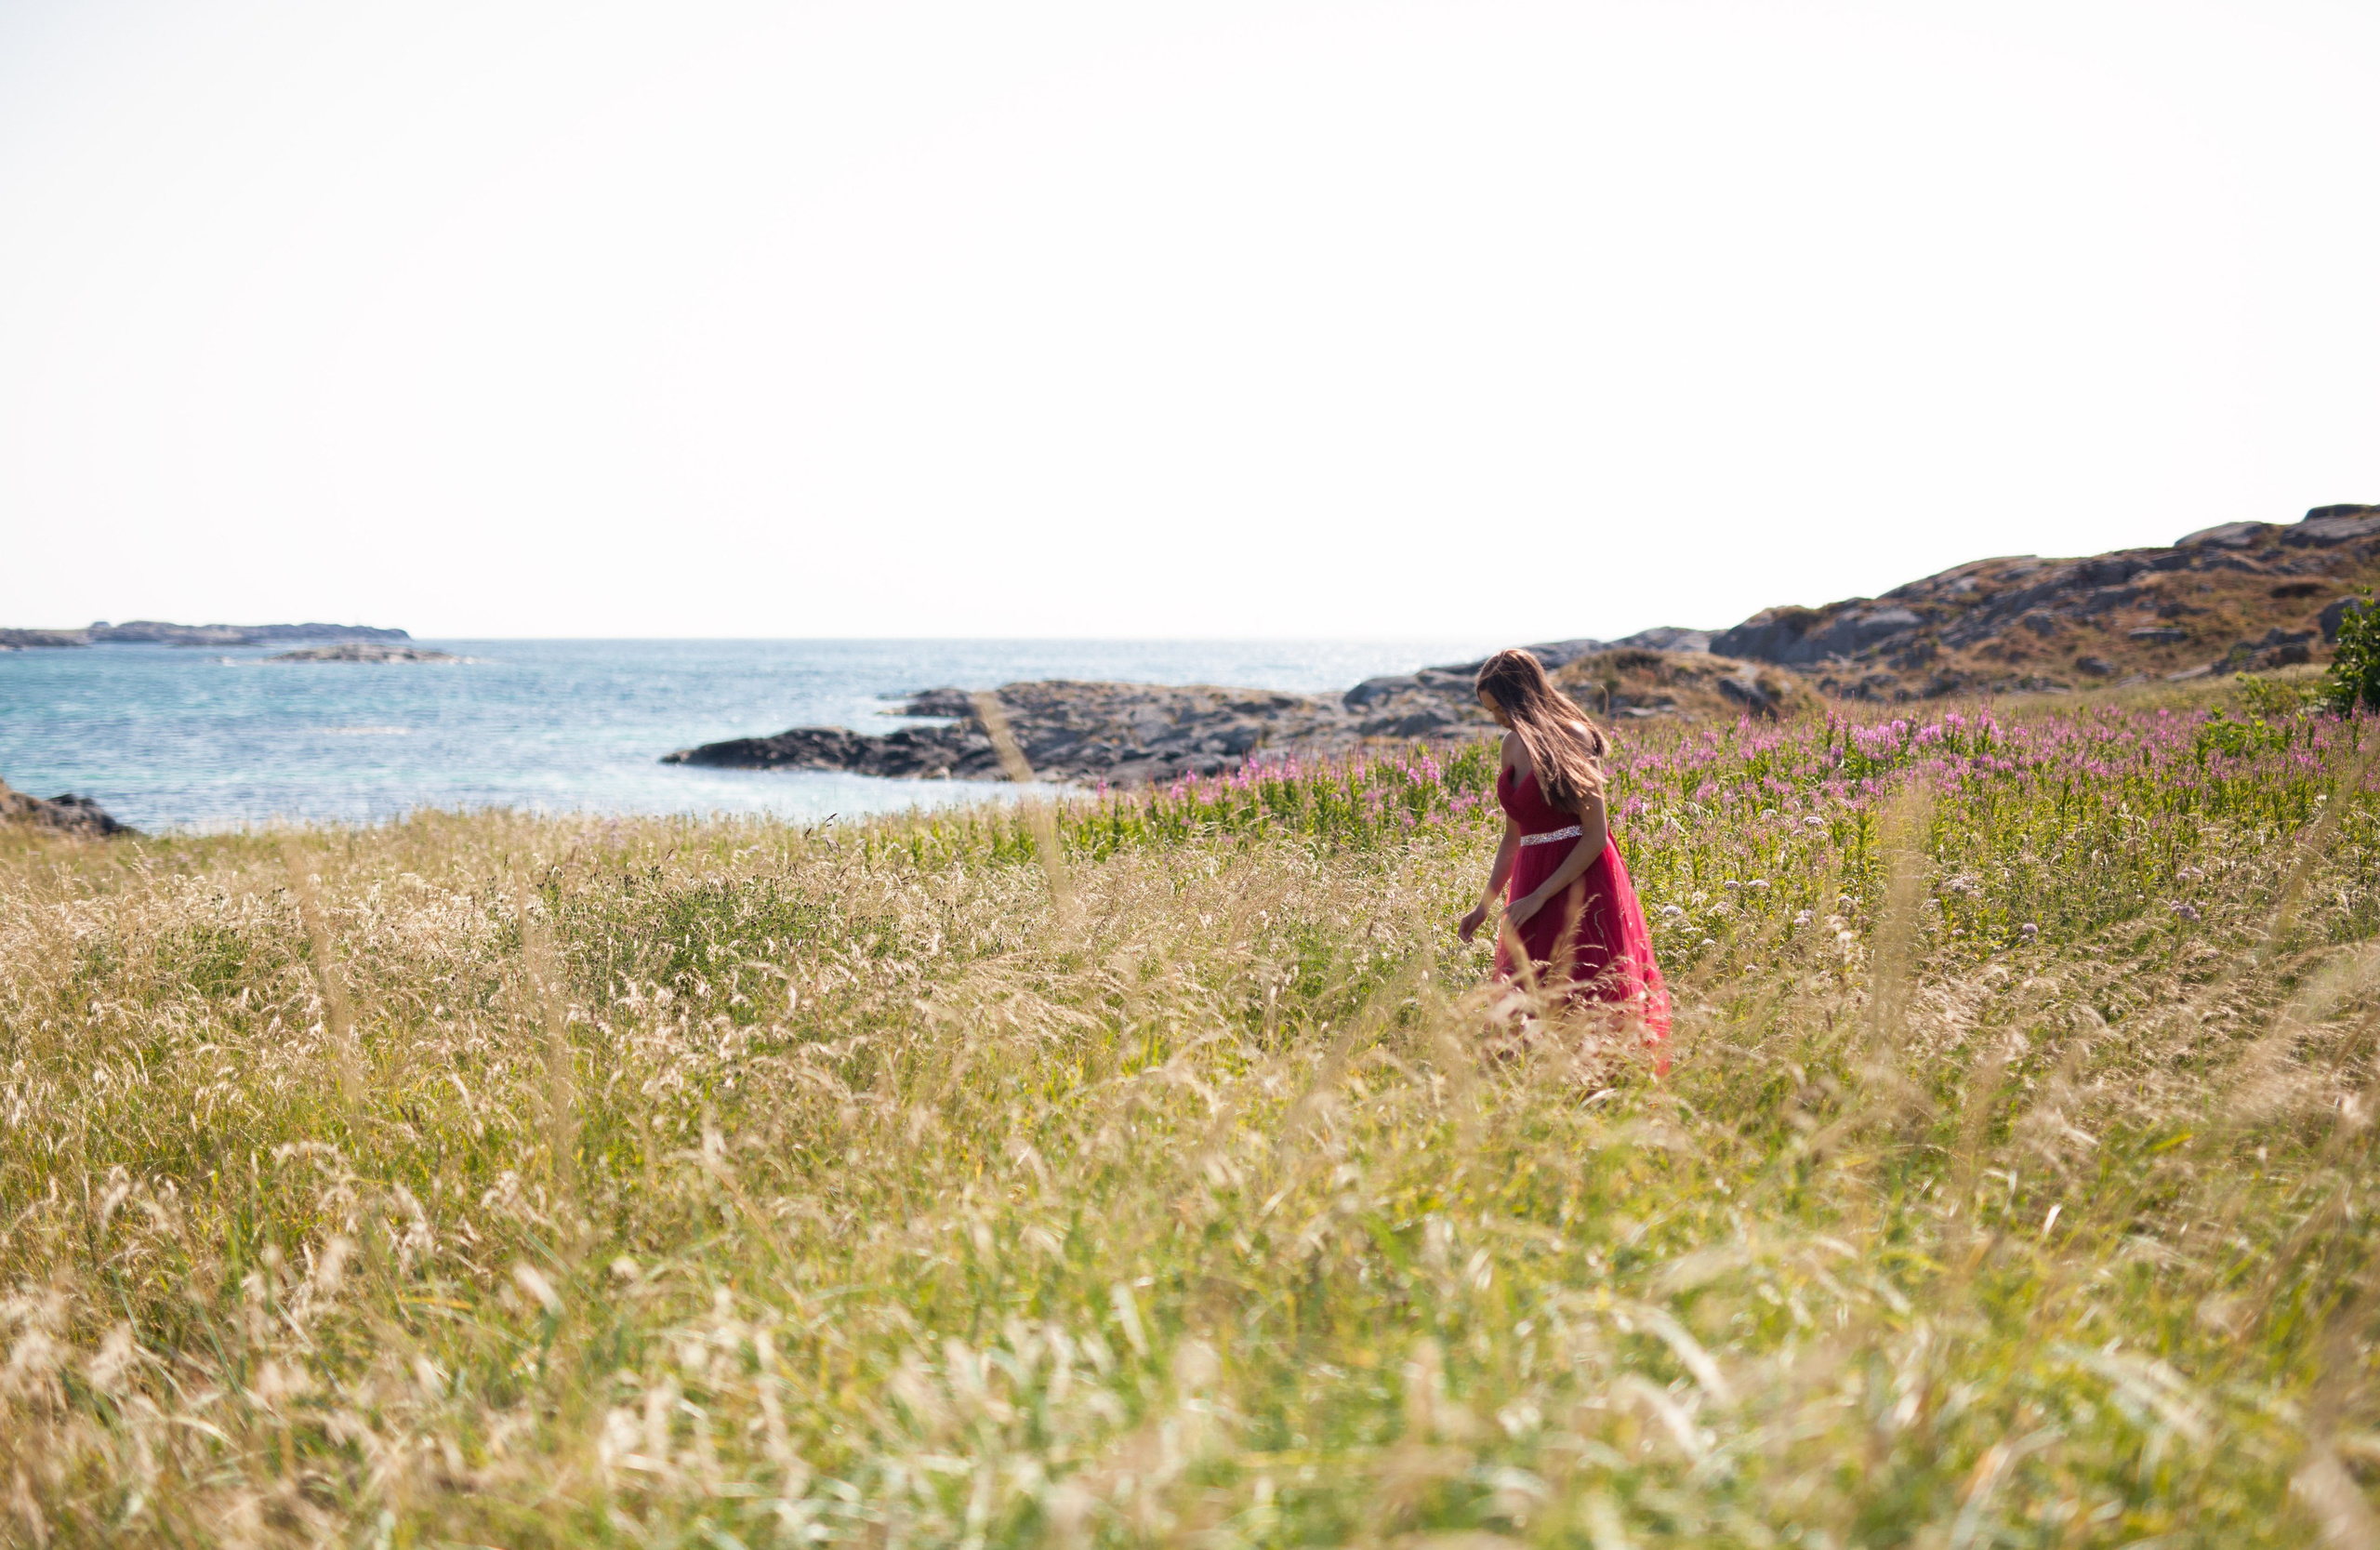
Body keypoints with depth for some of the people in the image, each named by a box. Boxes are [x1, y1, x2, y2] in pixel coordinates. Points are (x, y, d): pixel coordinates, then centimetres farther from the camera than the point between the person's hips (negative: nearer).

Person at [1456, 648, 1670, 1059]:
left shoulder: (1571, 739, -10)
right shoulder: (1513, 744, 11)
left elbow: (1596, 836, -14)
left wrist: (1538, 897, -17)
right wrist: (1484, 906, 15)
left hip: (1579, 885, -7)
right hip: (1531, 882, 7)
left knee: (1584, 1003, -9)